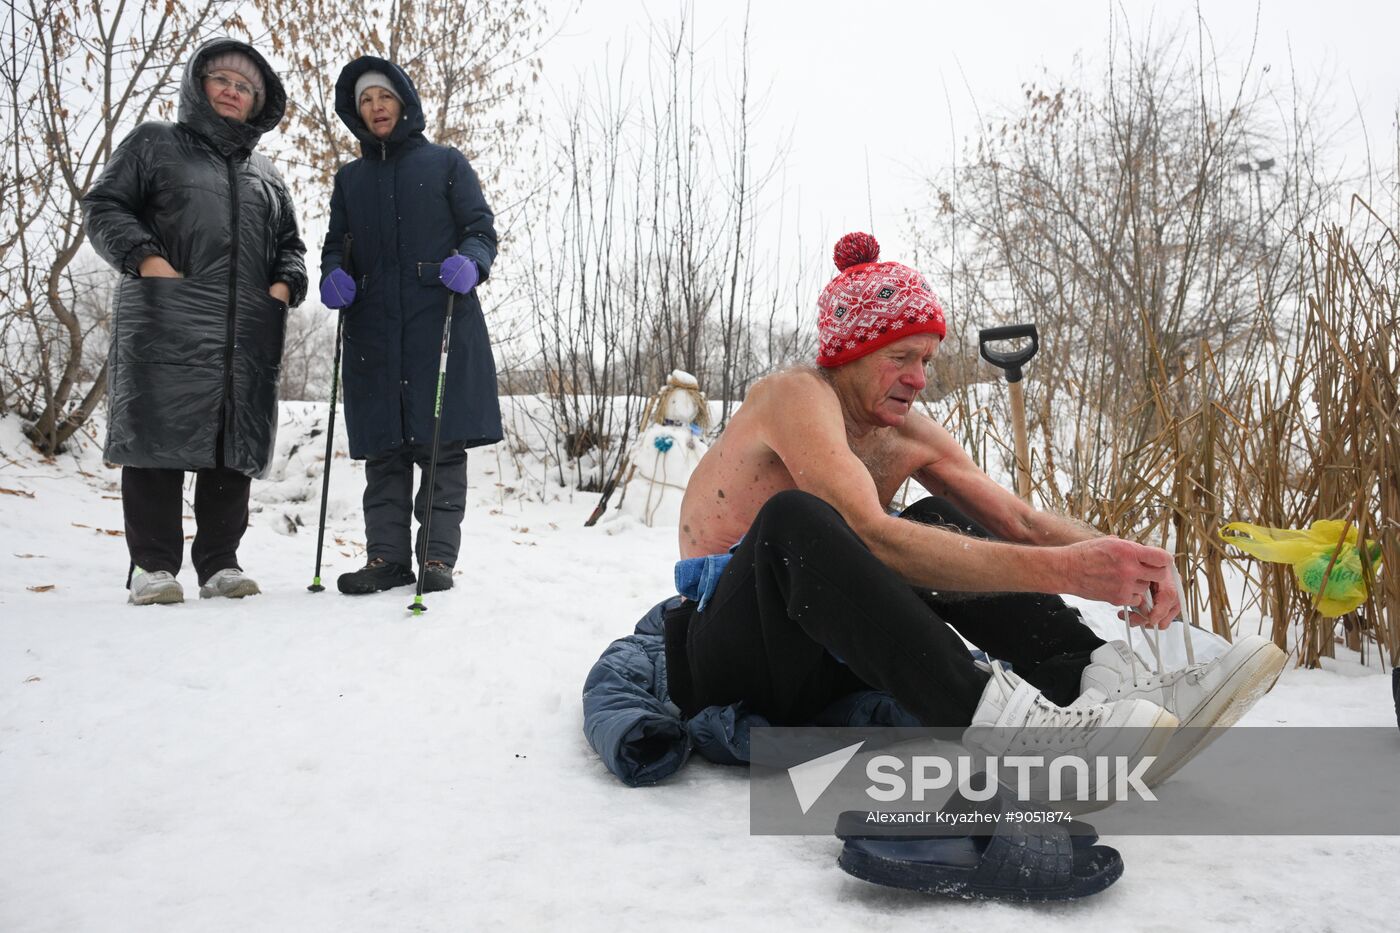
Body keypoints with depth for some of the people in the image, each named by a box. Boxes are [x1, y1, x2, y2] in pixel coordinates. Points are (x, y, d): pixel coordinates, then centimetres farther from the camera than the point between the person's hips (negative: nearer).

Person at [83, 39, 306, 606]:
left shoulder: (266, 174, 25)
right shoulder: (155, 144, 14)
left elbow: (289, 243, 27)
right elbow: (103, 206, 7)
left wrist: (286, 284, 5)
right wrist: (144, 258, -11)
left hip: (249, 335, 4)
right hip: (165, 327, -3)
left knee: (233, 447, 2)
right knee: (160, 439, -6)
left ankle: (219, 563, 10)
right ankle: (153, 564, 1)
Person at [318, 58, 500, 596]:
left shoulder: (445, 163, 11)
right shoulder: (350, 179, 21)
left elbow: (481, 227, 5)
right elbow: (336, 243, 23)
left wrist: (470, 262, -17)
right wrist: (333, 275, -1)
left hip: (441, 325, -3)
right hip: (373, 331, 4)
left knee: (442, 444, -5)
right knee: (383, 449, 2)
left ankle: (437, 557, 1)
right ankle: (387, 557, 8)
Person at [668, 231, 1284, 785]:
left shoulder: (909, 432, 7)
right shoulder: (799, 397, -17)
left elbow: (1019, 522, 1)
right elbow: (868, 536, -33)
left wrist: (1120, 561, -20)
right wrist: (1063, 570, -37)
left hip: (825, 659, 7)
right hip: (728, 660, -7)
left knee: (939, 525, -1)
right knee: (794, 517, -34)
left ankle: (1103, 680, -18)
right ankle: (998, 718, -47)